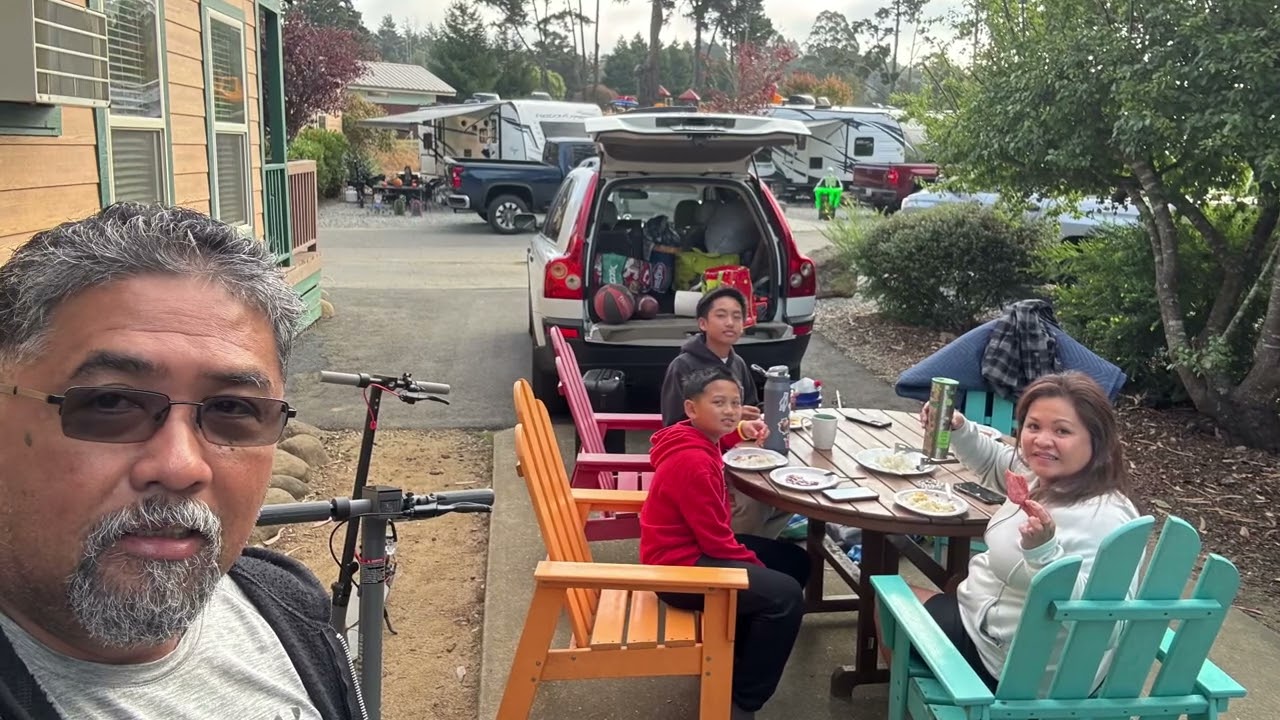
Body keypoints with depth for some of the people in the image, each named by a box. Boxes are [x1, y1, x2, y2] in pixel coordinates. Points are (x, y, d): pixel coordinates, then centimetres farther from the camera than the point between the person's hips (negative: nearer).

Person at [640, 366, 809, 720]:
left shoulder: (698, 440, 4)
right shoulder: (693, 462, -27)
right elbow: (716, 540, -23)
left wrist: (741, 428, 17)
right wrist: (757, 566, -9)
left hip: (694, 548, 11)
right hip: (680, 566, -11)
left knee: (795, 561, 17)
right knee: (785, 595, -22)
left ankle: (734, 652, 25)